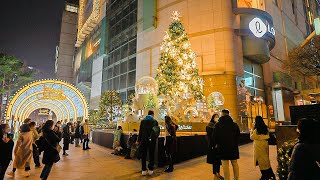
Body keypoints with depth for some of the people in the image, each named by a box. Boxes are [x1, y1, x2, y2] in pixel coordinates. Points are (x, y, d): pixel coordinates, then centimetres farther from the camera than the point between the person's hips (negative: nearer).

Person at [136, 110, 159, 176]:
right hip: (152, 140, 0)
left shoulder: (143, 121, 3)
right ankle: (150, 169, 13)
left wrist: (138, 140, 6)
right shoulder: (155, 121, 1)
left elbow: (140, 131, 1)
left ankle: (144, 170, 10)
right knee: (151, 155, 10)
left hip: (144, 139, 1)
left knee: (143, 155, 8)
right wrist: (155, 137, 23)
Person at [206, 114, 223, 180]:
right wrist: (211, 145, -18)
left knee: (219, 159, 13)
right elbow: (209, 136, -12)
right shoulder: (210, 125, -8)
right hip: (213, 145, -6)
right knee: (214, 159, 0)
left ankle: (218, 174, 26)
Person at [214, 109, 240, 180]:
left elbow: (215, 137, -5)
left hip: (223, 147, -3)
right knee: (235, 164, 16)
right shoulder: (234, 125, 1)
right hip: (233, 147, 4)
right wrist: (236, 144, 17)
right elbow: (238, 136, 6)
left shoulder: (217, 125, -8)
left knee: (225, 165, 2)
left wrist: (217, 144, 12)